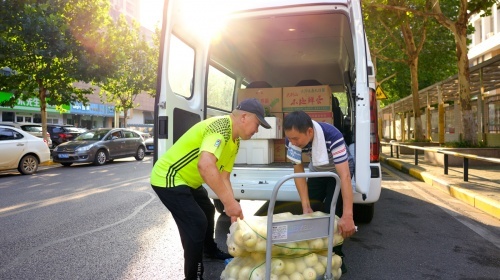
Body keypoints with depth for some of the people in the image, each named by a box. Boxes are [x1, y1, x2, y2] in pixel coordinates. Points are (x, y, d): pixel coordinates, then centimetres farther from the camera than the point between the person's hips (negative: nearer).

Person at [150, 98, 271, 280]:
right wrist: (229, 202, -41)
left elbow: (223, 177, 3)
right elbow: (205, 165, -43)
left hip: (187, 181, 11)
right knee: (196, 223, -12)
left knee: (208, 211, 24)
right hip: (168, 178, -11)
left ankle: (211, 250, 48)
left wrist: (233, 207, -8)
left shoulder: (235, 143, 5)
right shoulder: (221, 127, -28)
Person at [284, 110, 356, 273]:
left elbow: (345, 176, -46)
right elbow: (298, 171, -20)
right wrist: (306, 206, -24)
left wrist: (347, 216, -51)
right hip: (317, 171, 4)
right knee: (312, 211, 4)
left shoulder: (332, 136, -43)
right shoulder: (292, 139, -29)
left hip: (339, 170, -4)